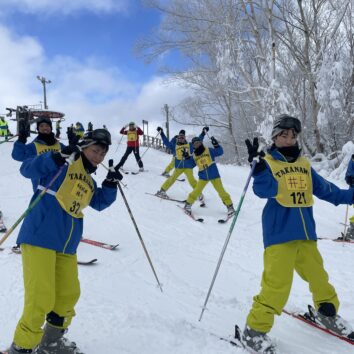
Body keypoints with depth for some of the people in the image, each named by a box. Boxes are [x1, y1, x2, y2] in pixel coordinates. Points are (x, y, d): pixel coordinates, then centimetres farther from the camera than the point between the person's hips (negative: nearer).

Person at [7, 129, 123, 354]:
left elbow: (100, 203, 17)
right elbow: (27, 169, -13)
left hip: (67, 245, 8)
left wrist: (111, 184, 2)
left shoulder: (89, 181, 20)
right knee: (41, 298, -10)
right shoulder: (63, 164, -3)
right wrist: (57, 158, -27)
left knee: (69, 294, 14)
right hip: (40, 237, -8)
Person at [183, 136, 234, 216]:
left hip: (214, 175, -2)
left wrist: (216, 145, -22)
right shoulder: (194, 155, 4)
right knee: (197, 191, -4)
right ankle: (188, 204, 14)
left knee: (221, 190, -3)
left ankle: (230, 206, 7)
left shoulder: (209, 150, -4)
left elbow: (220, 152, -9)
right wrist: (187, 158, 1)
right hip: (203, 176, 2)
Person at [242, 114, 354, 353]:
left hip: (305, 232, 6)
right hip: (279, 233, -6)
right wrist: (258, 167, -36)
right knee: (277, 283, -12)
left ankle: (328, 313, 45)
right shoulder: (268, 162, -4)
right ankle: (256, 329, 4)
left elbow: (324, 189, 23)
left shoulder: (304, 164, 12)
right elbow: (264, 190, -21)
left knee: (317, 274, 19)